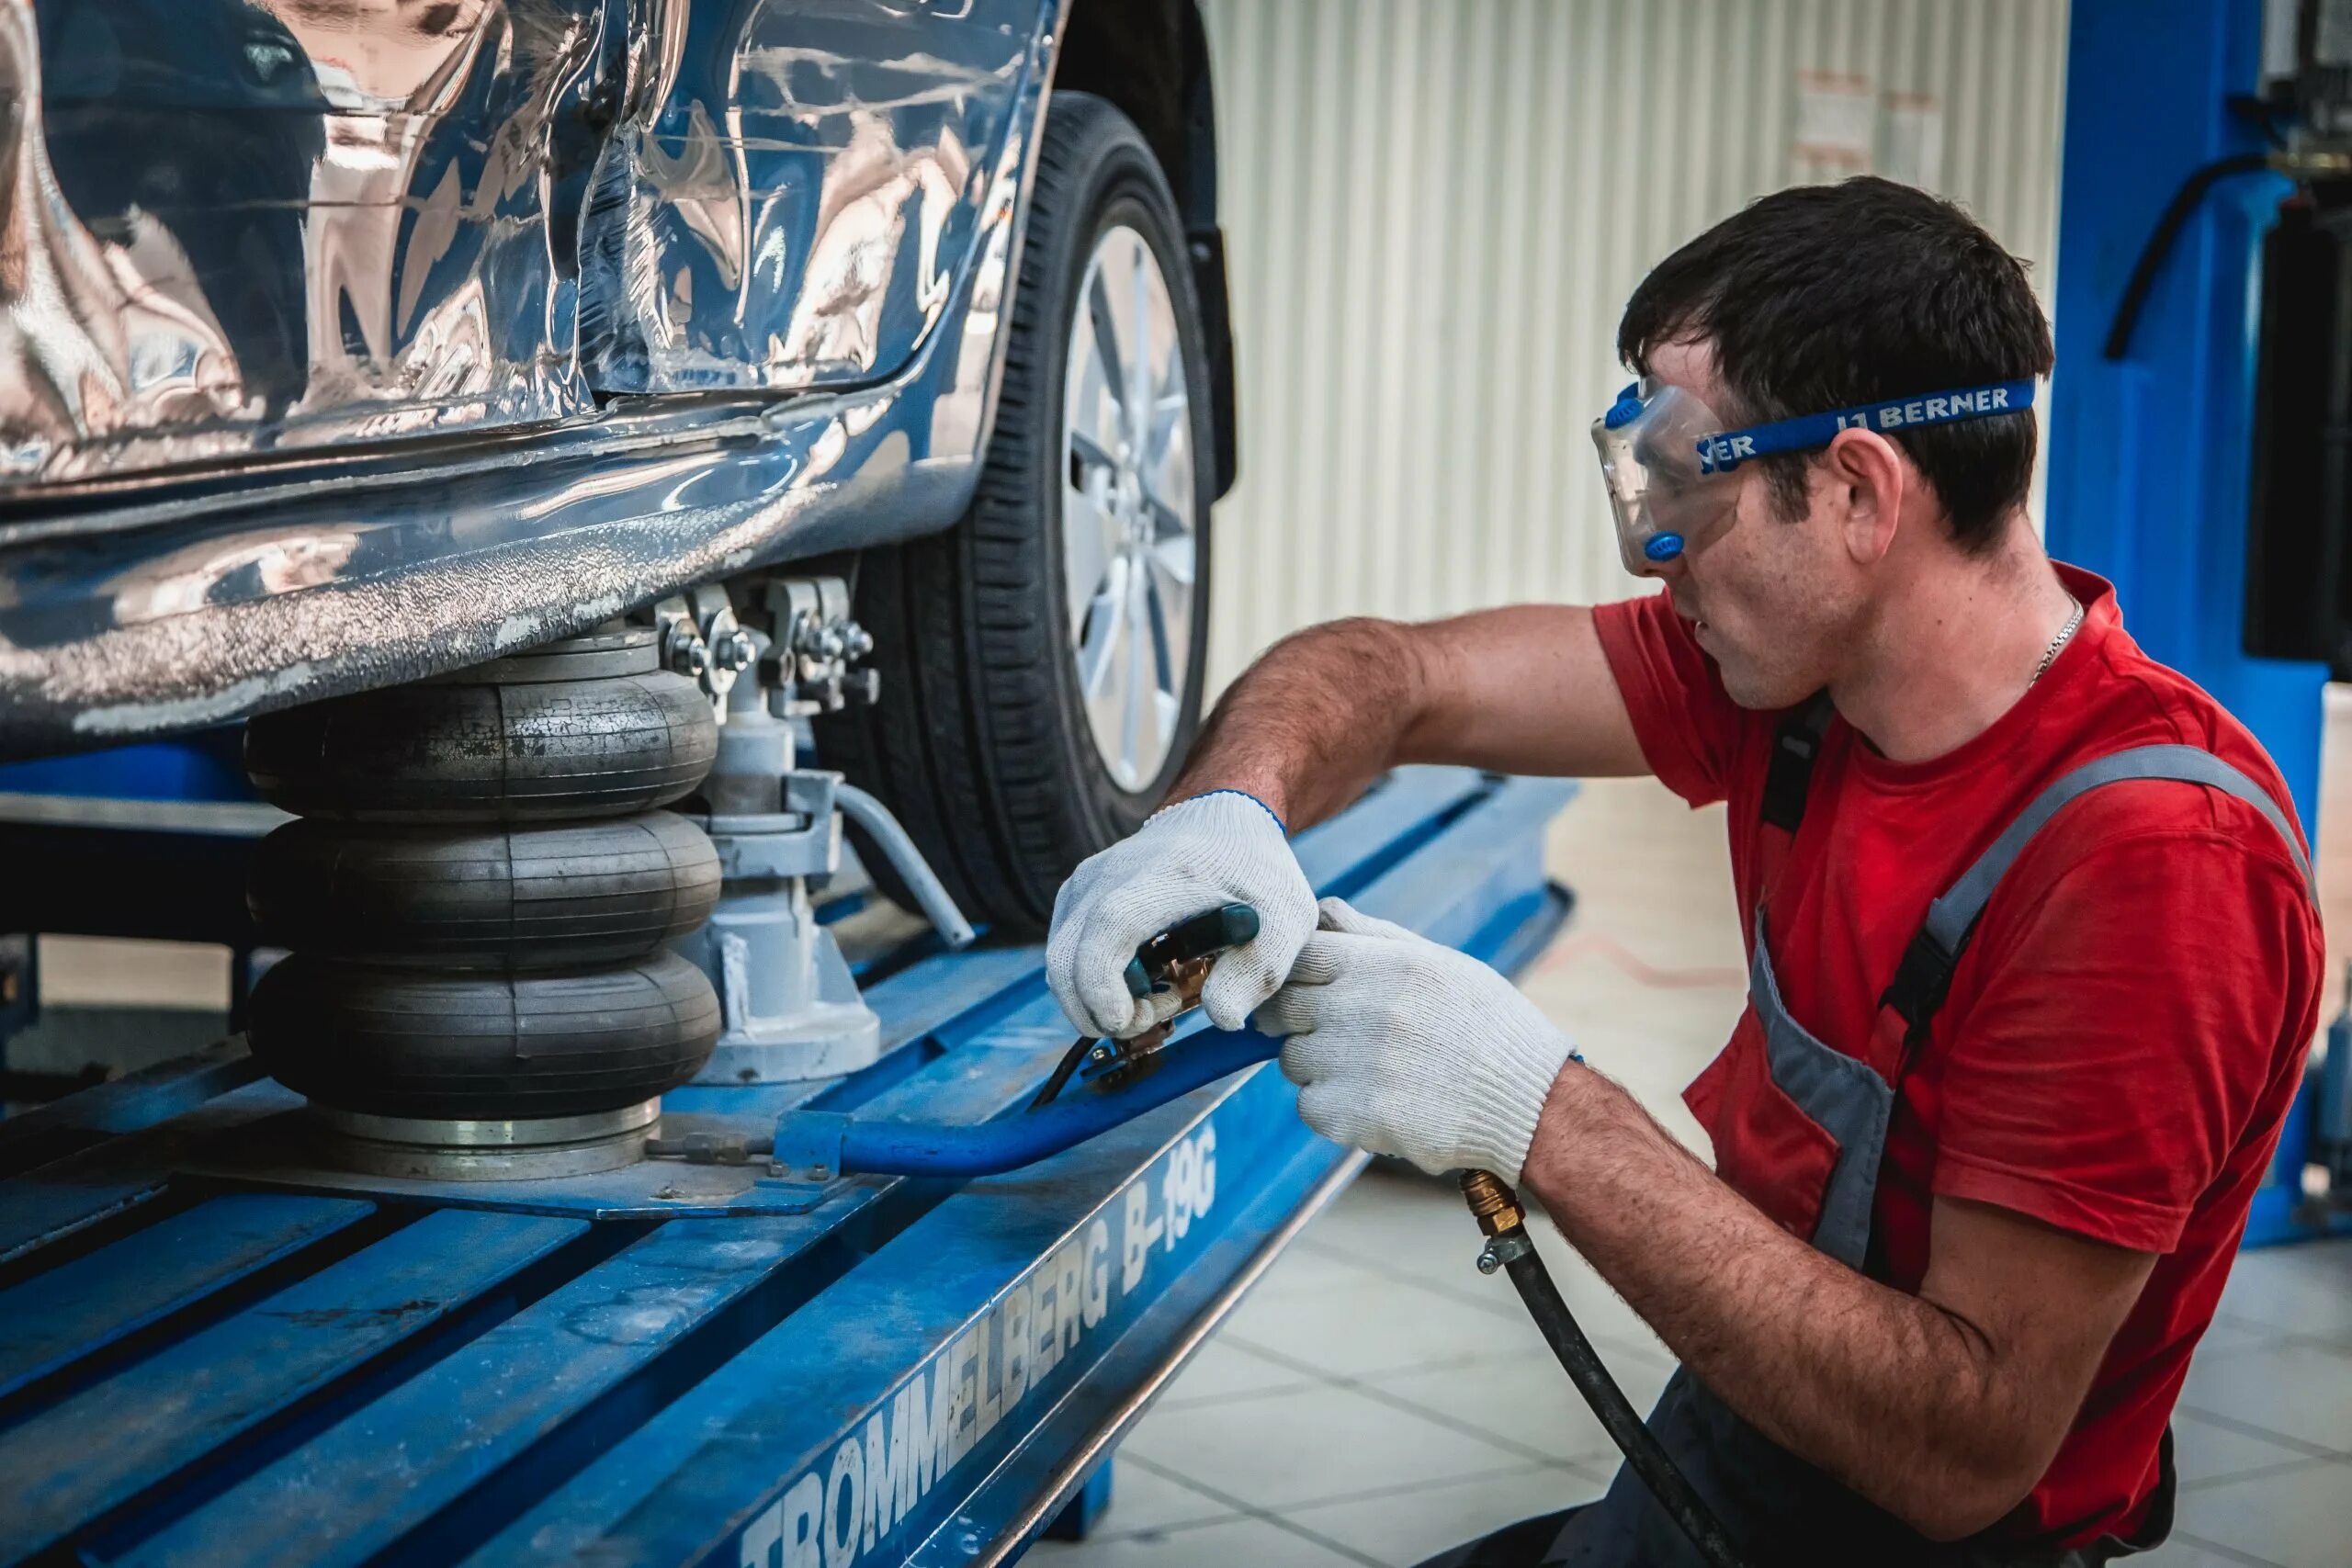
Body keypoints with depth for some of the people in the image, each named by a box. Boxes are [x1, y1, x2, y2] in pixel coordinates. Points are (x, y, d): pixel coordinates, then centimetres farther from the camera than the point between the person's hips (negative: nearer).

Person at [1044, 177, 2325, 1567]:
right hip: (1715, 1429, 7)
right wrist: (1229, 811, -22)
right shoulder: (1796, 660, -6)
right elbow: (1394, 676, 1)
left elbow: (1967, 1454, -29)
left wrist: (1542, 1115, -33)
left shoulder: (2156, 858, -28)